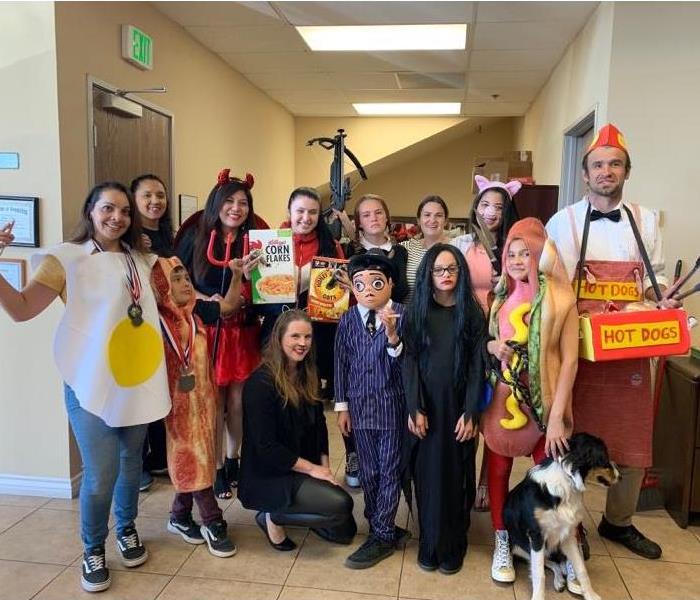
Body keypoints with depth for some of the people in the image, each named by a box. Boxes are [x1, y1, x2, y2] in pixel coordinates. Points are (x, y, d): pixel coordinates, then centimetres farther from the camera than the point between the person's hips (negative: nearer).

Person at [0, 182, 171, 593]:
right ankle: (93, 551, 22)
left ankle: (127, 529, 41)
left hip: (137, 379, 5)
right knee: (99, 476, -4)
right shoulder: (67, 258, -4)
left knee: (131, 462, 17)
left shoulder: (140, 259, 11)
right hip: (90, 383, -4)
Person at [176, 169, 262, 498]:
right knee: (213, 403, 4)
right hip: (208, 331, -2)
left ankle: (232, 460, 29)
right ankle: (216, 469, 18)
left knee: (238, 402, 10)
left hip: (243, 332, 2)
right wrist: (206, 301, -13)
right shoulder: (195, 237, -1)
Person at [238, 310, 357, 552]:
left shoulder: (309, 377, 3)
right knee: (340, 504, -23)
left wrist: (324, 468, -2)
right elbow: (265, 446, -21)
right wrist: (312, 469, -15)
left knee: (345, 531, 5)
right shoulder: (261, 383, -21)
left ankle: (290, 510, 22)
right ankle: (273, 517, -1)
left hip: (305, 472, 8)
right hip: (269, 476, -8)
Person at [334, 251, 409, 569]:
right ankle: (384, 529, 30)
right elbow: (341, 364, 6)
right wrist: (342, 406, 7)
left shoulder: (402, 316, -10)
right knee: (368, 472, 13)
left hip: (392, 405, -4)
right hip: (361, 406, 4)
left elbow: (406, 364, -14)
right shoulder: (347, 320, 2)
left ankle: (381, 536, 19)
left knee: (389, 471, 6)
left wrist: (392, 337, -32)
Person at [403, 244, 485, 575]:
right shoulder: (416, 311, 2)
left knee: (456, 473, 7)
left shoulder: (473, 313, 2)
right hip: (425, 405, 0)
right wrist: (414, 409, -10)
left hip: (458, 405, 0)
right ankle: (430, 544, 18)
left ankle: (454, 545, 20)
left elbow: (477, 365, -2)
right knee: (428, 473, 5)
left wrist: (470, 413, -9)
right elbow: (409, 362, -2)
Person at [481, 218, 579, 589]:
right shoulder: (499, 295, 4)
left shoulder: (560, 298, -9)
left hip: (543, 399, -4)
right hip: (501, 397, 4)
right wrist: (492, 346, -11)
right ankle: (502, 544, 28)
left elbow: (570, 360, -10)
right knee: (499, 468, 11)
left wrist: (557, 416, -14)